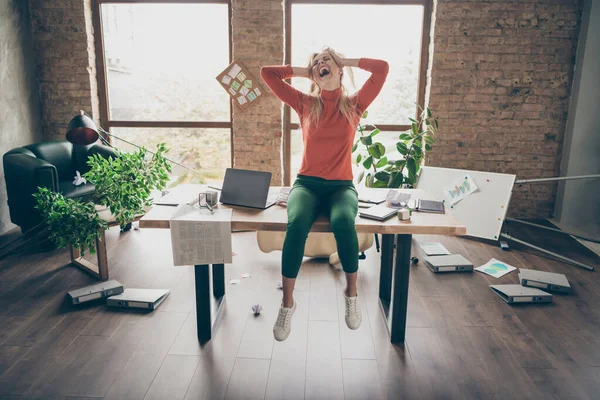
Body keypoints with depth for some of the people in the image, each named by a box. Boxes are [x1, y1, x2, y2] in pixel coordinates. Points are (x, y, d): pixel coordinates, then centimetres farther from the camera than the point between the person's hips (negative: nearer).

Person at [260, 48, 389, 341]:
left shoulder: (354, 104, 7)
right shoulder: (305, 104, 9)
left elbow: (382, 68, -2)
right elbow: (266, 72, 8)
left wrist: (345, 61, 9)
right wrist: (303, 71, 13)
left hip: (341, 186, 0)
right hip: (307, 183, 1)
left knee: (343, 222, -35)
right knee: (297, 224, -33)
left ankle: (351, 294, -8)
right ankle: (287, 303, -15)